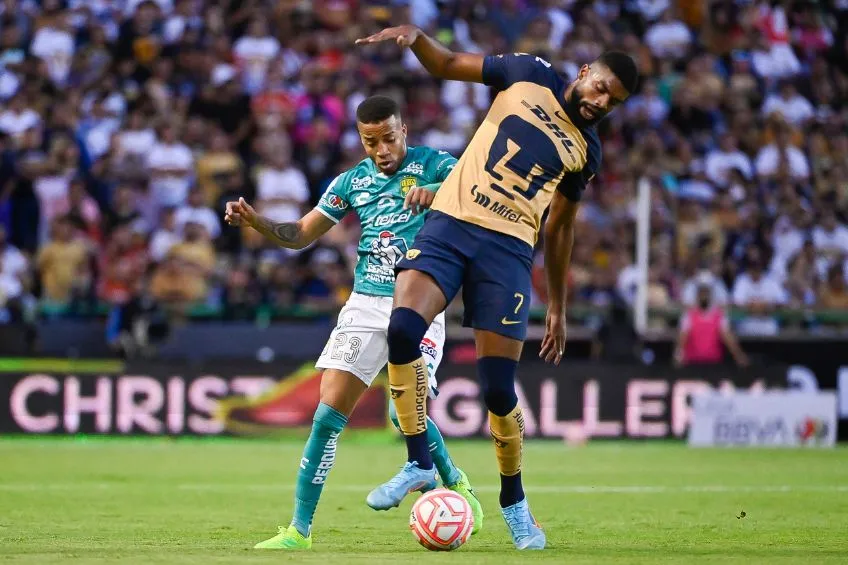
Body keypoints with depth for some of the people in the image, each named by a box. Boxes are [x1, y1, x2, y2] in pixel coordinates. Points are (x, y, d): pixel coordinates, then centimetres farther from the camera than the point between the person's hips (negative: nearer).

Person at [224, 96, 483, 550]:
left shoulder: (432, 165, -1)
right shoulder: (352, 181, 11)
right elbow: (300, 234, 16)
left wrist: (436, 190, -36)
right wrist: (253, 220, -2)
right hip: (366, 304, 4)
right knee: (328, 413, -6)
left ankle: (455, 483, 12)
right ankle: (300, 529, -1)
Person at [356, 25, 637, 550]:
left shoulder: (587, 151, 13)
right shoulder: (529, 75, 7)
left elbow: (560, 226, 21)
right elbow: (448, 64, 13)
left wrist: (558, 308, 22)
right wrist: (415, 35, -9)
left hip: (508, 249, 1)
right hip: (449, 225, -1)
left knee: (498, 389, -7)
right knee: (402, 328, -27)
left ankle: (514, 503, 17)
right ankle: (419, 462, -13)